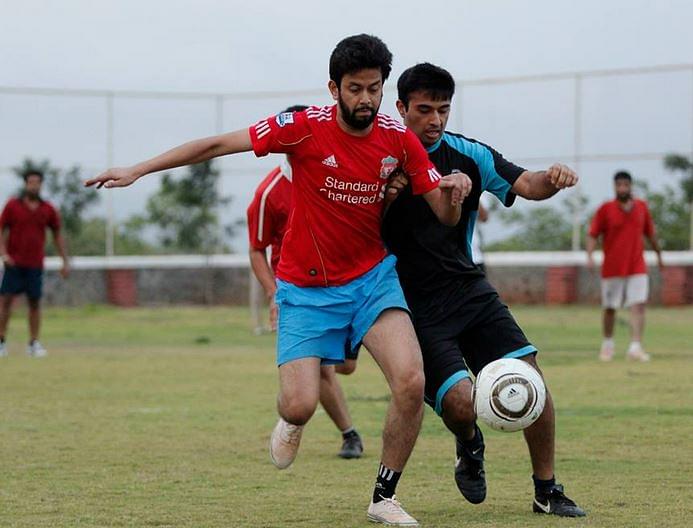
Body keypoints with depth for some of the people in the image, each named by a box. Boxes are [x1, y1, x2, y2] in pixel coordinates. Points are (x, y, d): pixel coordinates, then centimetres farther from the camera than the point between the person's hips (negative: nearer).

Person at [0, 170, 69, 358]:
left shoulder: (48, 210, 6)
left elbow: (57, 236, 13)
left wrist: (65, 261, 9)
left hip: (35, 265, 2)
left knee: (35, 303, 2)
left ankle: (34, 344, 6)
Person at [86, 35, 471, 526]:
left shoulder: (399, 140, -7)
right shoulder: (306, 128, -16)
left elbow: (445, 217, -1)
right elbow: (217, 144, -12)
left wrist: (453, 191, -26)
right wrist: (137, 170, -14)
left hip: (372, 278, 2)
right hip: (306, 288, -2)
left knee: (411, 382, -20)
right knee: (300, 406, -14)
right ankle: (290, 422, 28)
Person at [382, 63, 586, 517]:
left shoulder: (468, 154, 3)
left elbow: (524, 184, -9)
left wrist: (552, 180, -31)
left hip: (469, 289, 4)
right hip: (418, 306, -4)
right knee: (460, 403, -19)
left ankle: (547, 491, 5)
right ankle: (469, 446, 19)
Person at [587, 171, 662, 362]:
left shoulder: (641, 207, 7)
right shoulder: (605, 209, -3)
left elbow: (650, 233, 20)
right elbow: (592, 235, -4)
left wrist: (659, 254, 28)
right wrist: (590, 256, -20)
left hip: (637, 268, 2)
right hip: (612, 269, -2)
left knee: (638, 306, -12)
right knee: (610, 308, 8)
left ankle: (635, 347, -17)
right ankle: (607, 344, 27)